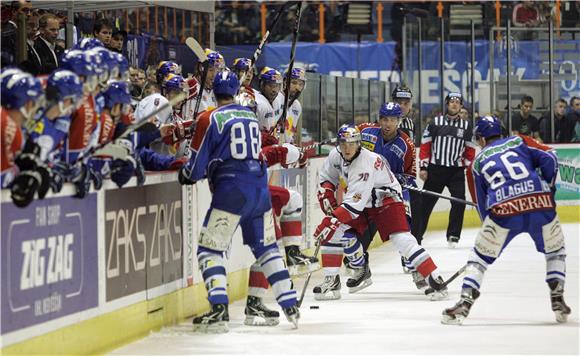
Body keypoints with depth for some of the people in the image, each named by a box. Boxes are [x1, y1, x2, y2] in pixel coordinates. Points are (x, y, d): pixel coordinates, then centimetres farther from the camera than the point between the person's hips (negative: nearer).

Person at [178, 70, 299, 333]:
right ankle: (290, 307, 16)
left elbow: (197, 166, -4)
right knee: (266, 248, 18)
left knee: (210, 249, -1)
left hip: (231, 190, -6)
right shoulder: (251, 116, 14)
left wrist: (186, 175, 19)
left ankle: (219, 311, -16)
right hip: (260, 188, 6)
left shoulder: (210, 119, -4)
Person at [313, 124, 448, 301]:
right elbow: (327, 176, 10)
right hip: (358, 200, 8)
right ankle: (331, 281, 6)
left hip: (386, 199, -7)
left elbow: (354, 204, -38)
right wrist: (326, 195, -7)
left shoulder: (365, 164, -34)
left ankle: (435, 280, -22)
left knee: (402, 239, -22)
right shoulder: (336, 155, -11)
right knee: (335, 232, -8)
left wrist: (332, 221, -42)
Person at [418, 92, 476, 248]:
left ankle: (453, 236, -1)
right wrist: (423, 167, -2)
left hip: (456, 171, 1)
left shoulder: (466, 126, 7)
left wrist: (467, 166, 4)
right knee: (426, 203, 2)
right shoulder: (435, 123, 2)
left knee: (459, 202, -10)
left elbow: (470, 150, 13)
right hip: (435, 169, -1)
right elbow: (425, 146, 3)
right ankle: (416, 234, 10)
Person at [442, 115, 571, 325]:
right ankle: (558, 300, 17)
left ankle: (464, 304, 4)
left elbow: (481, 204, 26)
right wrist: (548, 186, 21)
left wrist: (489, 224, 39)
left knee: (481, 256, 16)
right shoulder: (519, 142, 24)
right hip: (540, 204, 1)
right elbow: (549, 158, 8)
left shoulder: (479, 162, 25)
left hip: (503, 210, -1)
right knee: (555, 250, 25)